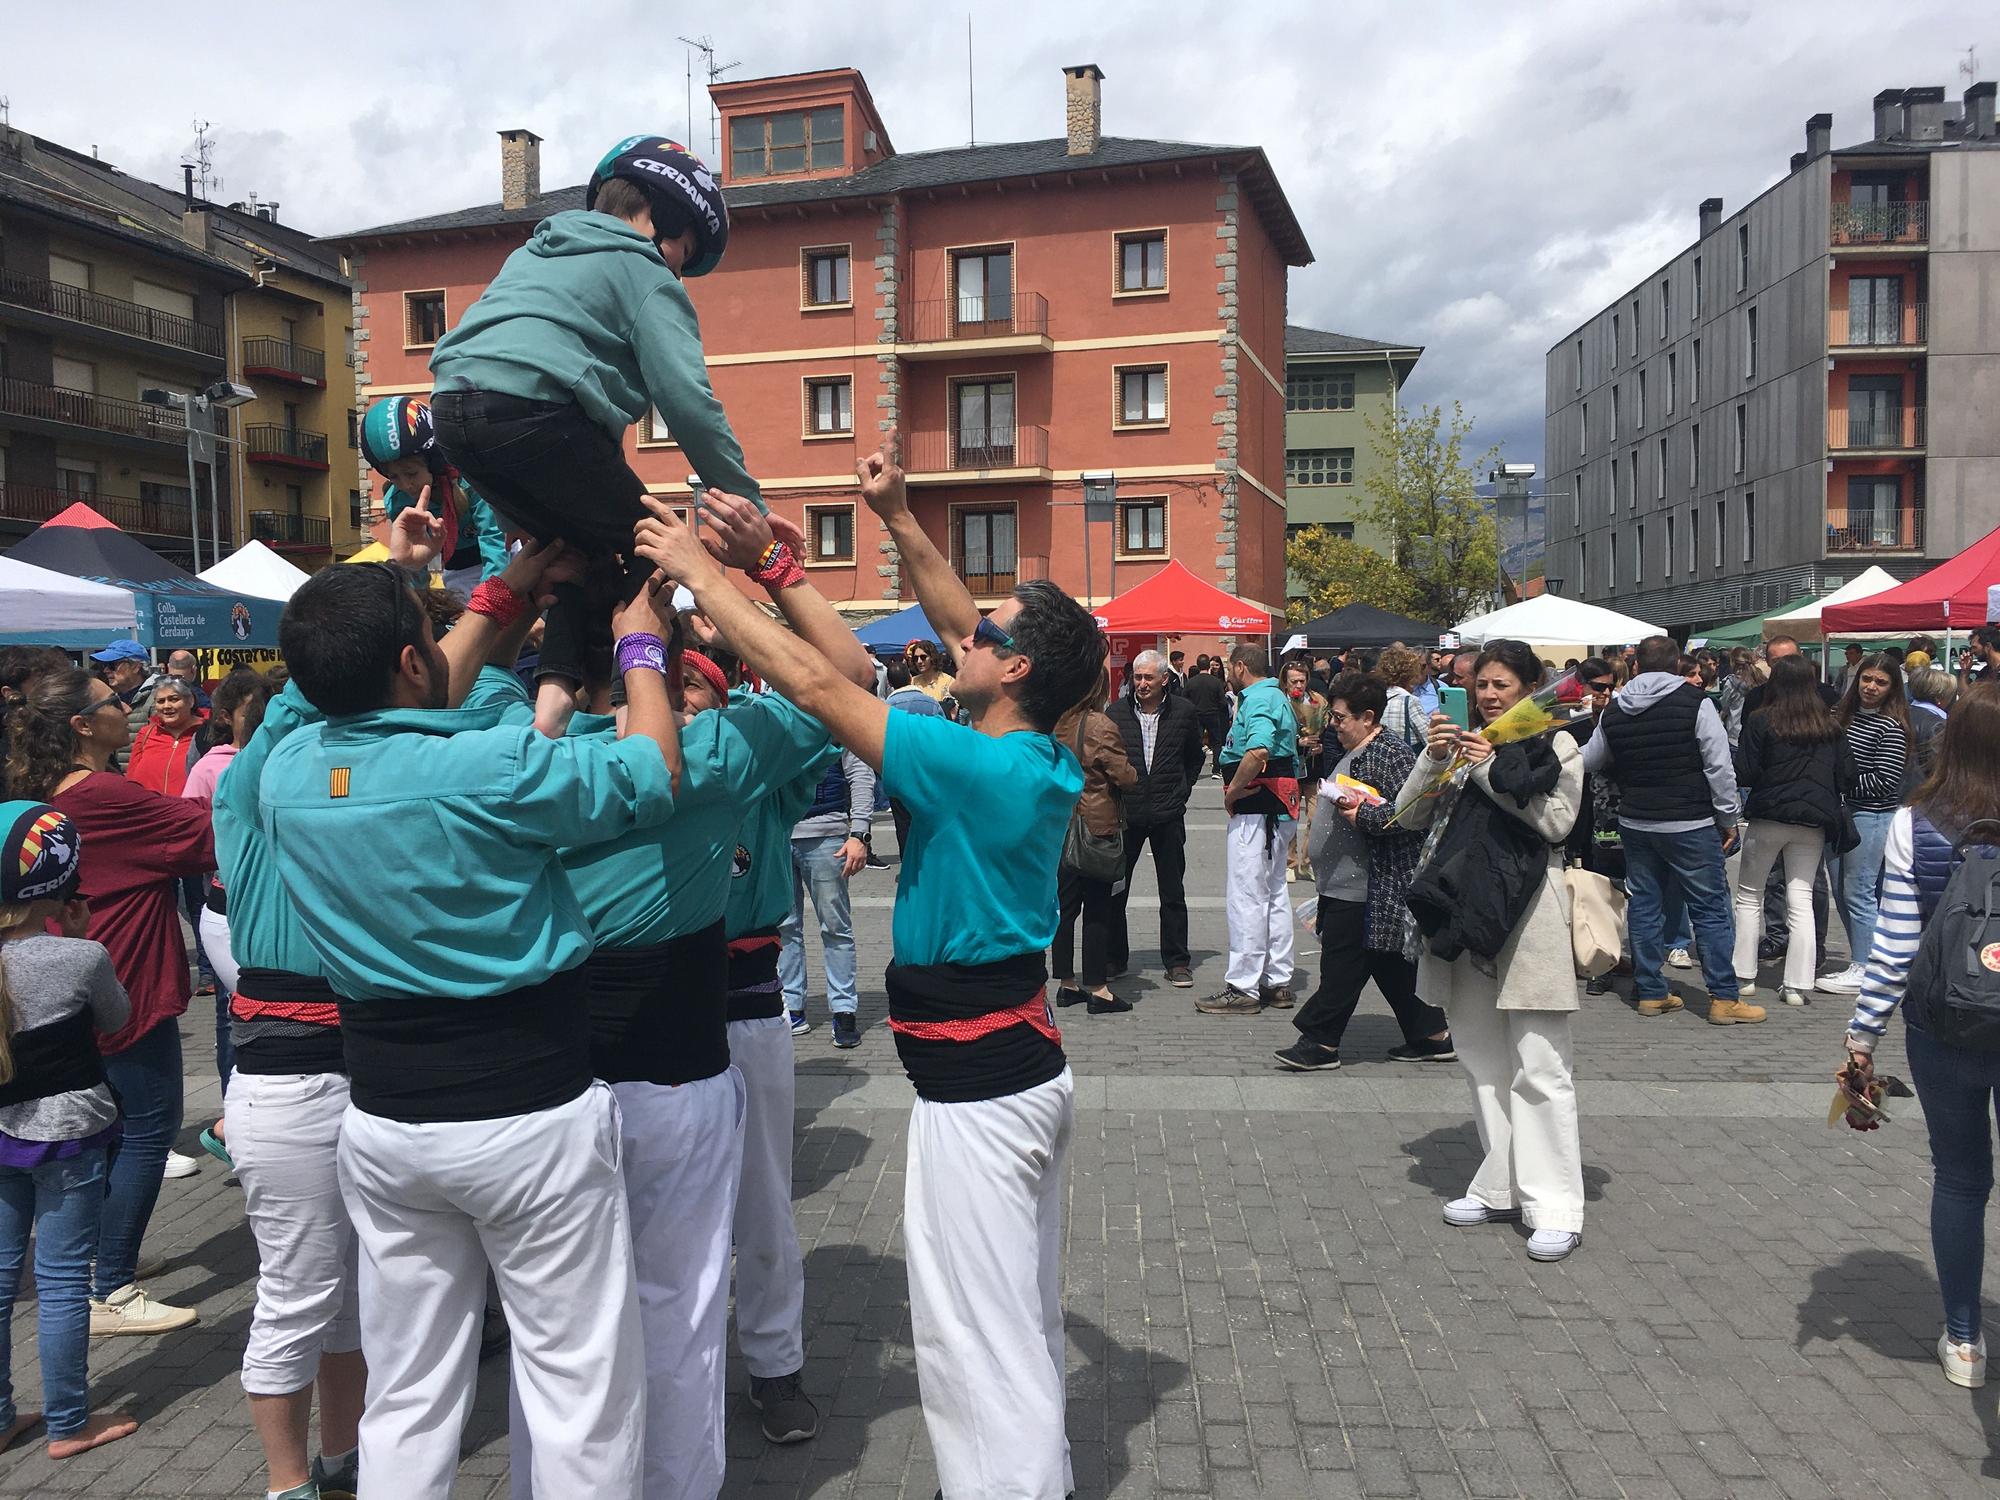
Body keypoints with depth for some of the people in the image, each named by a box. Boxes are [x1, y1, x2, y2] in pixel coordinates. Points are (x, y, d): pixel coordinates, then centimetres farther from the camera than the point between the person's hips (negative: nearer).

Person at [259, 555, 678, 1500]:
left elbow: (411, 712, 16)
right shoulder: (491, 766, -21)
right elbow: (651, 775, -8)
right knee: (581, 1389, 9)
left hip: (383, 1119, 6)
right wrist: (642, 644, 6)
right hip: (530, 1113, -6)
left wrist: (506, 596, 19)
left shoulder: (286, 773, -2)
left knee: (406, 1399, 19)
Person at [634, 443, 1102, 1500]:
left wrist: (698, 570, -13)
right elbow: (958, 624, 12)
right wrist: (898, 520, 12)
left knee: (975, 1337, 3)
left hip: (974, 1088, -10)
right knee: (1024, 1318, 24)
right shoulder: (1045, 759, 1)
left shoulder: (978, 767, -24)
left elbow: (813, 684, -22)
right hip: (1030, 1062, 10)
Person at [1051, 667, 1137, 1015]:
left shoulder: (1056, 724, 3)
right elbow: (1125, 775, -14)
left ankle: (1065, 984, 19)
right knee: (1097, 908, 0)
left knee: (1065, 903, 12)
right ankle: (1098, 989, 5)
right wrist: (1134, 771, 6)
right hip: (1095, 825, -6)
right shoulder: (1100, 726, -15)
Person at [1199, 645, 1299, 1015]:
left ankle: (1242, 987, -3)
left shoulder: (1257, 700, -14)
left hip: (1256, 808, -11)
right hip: (1279, 807, 11)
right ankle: (1277, 981, 21)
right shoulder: (1277, 697, 18)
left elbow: (1258, 751, -32)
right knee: (1274, 894, 14)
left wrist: (1233, 791, -19)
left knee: (1247, 897, -7)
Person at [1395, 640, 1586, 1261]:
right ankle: (1502, 1187, 23)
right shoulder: (1462, 743, 14)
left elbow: (1557, 821, -12)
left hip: (1527, 911, -5)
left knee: (1539, 1066, -5)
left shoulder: (1556, 745, 2)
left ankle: (1556, 1208, 0)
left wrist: (1491, 769, -13)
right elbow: (1411, 814, 7)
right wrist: (1433, 759, -8)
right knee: (1482, 1058, 12)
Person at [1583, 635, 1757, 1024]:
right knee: (1711, 909, 1)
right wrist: (1728, 819, -2)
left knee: (1644, 906, 11)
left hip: (1635, 824, 5)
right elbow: (1719, 766, -11)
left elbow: (1589, 762, 18)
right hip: (1689, 825, -5)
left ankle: (1650, 992, 15)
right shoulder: (1695, 702, -9)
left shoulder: (1615, 709, 6)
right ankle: (1724, 999, 3)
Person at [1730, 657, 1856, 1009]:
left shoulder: (1760, 722, -7)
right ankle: (1798, 985, 2)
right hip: (1813, 822, 3)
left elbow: (1744, 774, -8)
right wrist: (1833, 808, 20)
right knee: (1801, 900, 5)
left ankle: (1743, 976, 11)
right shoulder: (1830, 726, 4)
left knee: (1749, 897, 10)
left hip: (1768, 816, -3)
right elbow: (1847, 774, 7)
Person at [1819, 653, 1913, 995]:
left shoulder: (1891, 728, -12)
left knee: (1858, 893, -5)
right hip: (1839, 813, 8)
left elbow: (1884, 781, -16)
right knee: (1841, 891, 13)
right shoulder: (1844, 716, 11)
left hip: (1871, 816, -8)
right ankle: (1858, 963, 23)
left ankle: (1863, 972, 3)